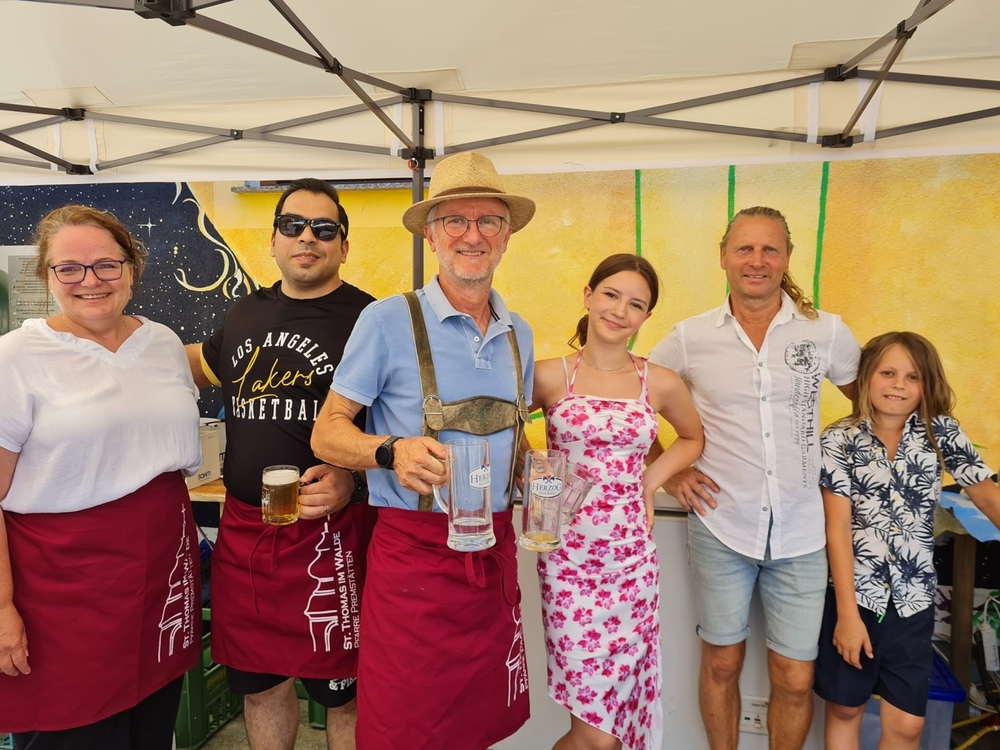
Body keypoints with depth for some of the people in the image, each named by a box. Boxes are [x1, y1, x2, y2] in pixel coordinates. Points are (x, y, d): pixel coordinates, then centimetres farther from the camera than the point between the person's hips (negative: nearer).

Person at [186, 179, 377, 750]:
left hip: (329, 530, -5)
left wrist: (352, 480, -25)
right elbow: (205, 364, 30)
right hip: (242, 526, 6)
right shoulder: (247, 313, 10)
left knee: (342, 690, 10)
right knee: (259, 679, 21)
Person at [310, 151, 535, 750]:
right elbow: (327, 434, -7)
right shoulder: (389, 321, -9)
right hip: (414, 555, -5)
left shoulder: (518, 335, 8)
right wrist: (392, 451, -26)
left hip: (494, 553, 5)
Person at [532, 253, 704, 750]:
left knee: (625, 703, 10)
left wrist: (651, 479, 6)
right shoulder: (549, 376, -3)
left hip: (632, 556, 2)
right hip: (567, 555, -2)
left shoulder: (661, 385, 3)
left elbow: (693, 438, 21)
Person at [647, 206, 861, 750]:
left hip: (799, 532, 1)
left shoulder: (826, 332, -1)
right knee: (722, 662, 15)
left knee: (795, 678, 9)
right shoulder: (690, 337, -3)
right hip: (720, 527, 0)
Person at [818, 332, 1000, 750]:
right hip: (852, 593, -2)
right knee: (844, 710, 13)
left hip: (912, 600, 2)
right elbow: (838, 528, -11)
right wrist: (848, 613, -12)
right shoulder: (840, 439, -9)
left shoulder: (940, 432, -1)